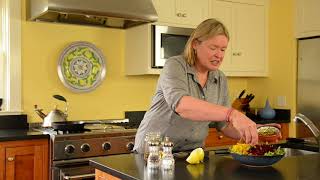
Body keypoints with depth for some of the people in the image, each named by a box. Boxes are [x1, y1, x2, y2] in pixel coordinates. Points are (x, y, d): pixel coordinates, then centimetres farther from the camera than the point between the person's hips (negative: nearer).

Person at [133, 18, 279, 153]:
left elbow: (224, 125, 7)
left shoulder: (221, 79, 5)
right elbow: (180, 104, -32)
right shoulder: (175, 66, -13)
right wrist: (231, 114, -41)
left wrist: (253, 131, -11)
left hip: (192, 152, 5)